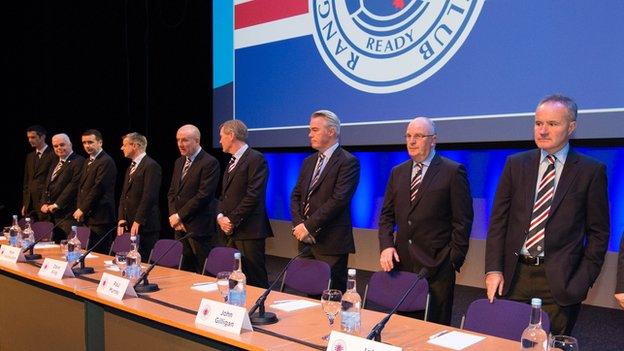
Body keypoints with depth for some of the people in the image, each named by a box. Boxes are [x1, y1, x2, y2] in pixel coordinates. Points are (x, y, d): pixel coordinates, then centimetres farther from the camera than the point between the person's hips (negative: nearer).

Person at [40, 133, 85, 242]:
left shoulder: (78, 162, -8)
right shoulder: (56, 163, 21)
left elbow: (74, 185, -16)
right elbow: (47, 186, 22)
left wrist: (57, 204, -15)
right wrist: (44, 204, 6)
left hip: (67, 215, -8)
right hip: (52, 215, 8)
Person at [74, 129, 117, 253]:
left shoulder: (106, 162, -12)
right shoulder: (88, 162, 19)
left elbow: (98, 188, -17)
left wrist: (82, 210, -13)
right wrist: (79, 208, 10)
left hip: (100, 217, -9)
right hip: (86, 216, 9)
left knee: (98, 254, -6)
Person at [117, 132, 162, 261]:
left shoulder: (151, 166, -11)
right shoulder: (130, 168, 19)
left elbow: (149, 197, -17)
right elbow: (124, 196, 18)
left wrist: (138, 222, -17)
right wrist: (121, 220, 6)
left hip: (144, 226, -8)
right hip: (128, 226, 8)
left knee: (144, 262, -5)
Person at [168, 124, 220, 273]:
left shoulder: (209, 163, -11)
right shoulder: (179, 162, 16)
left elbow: (203, 195, -17)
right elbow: (172, 192, 17)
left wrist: (180, 215, -12)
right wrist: (173, 216, 1)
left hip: (199, 227, -7)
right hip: (180, 227, 7)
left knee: (204, 272, -3)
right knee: (184, 270, 10)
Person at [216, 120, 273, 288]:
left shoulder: (256, 159, -8)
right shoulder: (232, 162, 20)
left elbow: (253, 195, -16)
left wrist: (232, 220, -13)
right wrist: (220, 216, 2)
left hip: (249, 231, -8)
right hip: (230, 231, 9)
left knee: (255, 281, -4)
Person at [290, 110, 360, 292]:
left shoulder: (348, 162, -8)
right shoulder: (309, 162, 16)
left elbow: (338, 200, -17)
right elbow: (296, 195, 14)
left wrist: (308, 226, -16)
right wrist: (298, 225, -2)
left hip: (331, 243, -7)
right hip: (306, 241, 7)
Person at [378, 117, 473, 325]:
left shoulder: (453, 171, -4)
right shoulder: (397, 172, 13)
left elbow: (463, 220, -5)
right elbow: (387, 215, 13)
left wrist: (454, 260, -8)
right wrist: (386, 246, -2)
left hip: (437, 265, -4)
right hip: (402, 262, 5)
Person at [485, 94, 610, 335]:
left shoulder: (591, 171, -1)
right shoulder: (516, 164, 6)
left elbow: (599, 232, 1)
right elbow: (498, 220, 4)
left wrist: (583, 281, -6)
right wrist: (493, 269, -3)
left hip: (559, 281, -2)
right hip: (514, 275, 2)